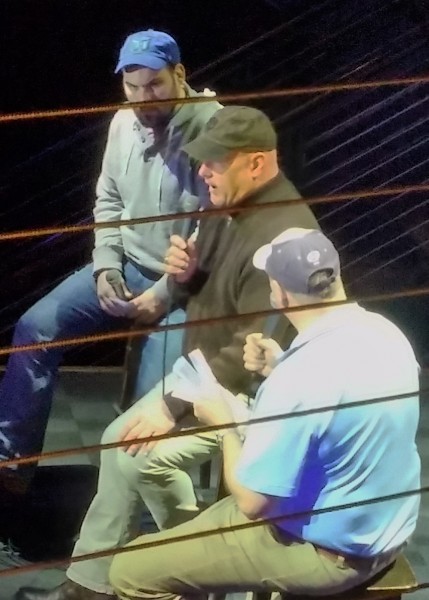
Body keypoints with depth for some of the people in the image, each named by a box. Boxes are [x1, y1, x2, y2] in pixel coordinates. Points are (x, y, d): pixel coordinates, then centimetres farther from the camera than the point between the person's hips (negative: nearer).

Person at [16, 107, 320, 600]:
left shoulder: (283, 235, -28)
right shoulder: (225, 205, 3)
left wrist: (174, 405, -25)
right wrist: (185, 275, -10)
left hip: (250, 390, -10)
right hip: (204, 368, 10)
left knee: (145, 454, -21)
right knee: (121, 442, 6)